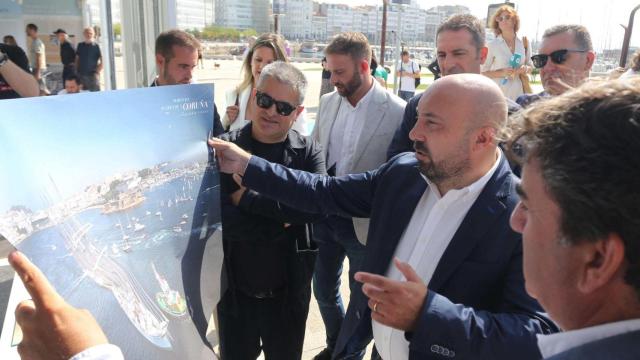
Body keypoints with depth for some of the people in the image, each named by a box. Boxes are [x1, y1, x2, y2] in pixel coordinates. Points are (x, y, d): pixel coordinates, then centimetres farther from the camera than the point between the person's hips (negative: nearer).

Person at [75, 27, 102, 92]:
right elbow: (77, 59, 16)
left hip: (92, 75, -5)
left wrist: (97, 71, -12)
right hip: (81, 74, 5)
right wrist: (76, 70, 7)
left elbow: (102, 61, -6)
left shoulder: (96, 46, -4)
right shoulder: (80, 45, 10)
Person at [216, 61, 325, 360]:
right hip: (234, 292, 0)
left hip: (289, 292, 1)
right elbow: (220, 218, -20)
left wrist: (247, 197, -23)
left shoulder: (309, 152, -7)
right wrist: (283, 222, -20)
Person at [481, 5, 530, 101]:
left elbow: (530, 66, 19)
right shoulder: (492, 45, -3)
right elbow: (483, 72, -3)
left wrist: (526, 69, -3)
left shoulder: (523, 43, 7)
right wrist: (501, 73, -18)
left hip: (517, 93, 4)